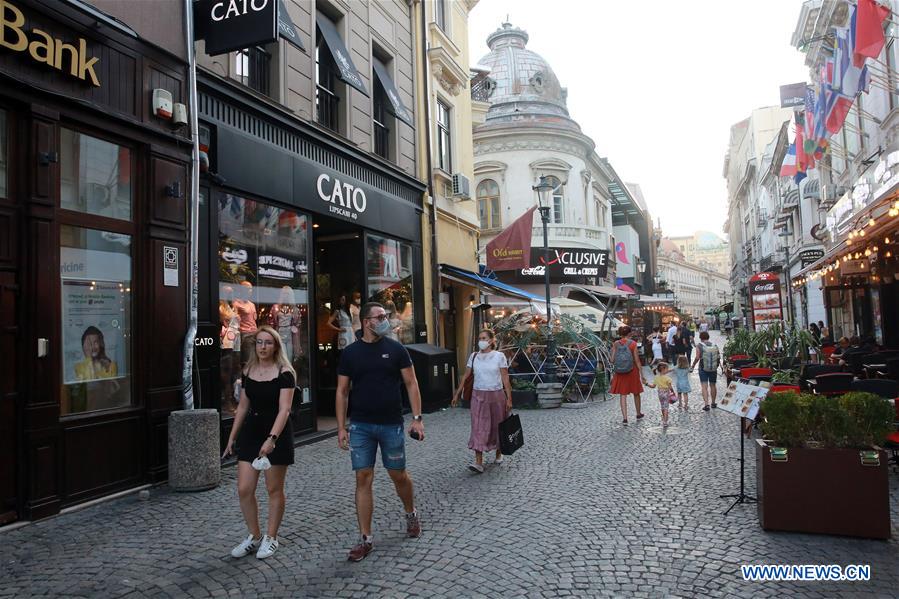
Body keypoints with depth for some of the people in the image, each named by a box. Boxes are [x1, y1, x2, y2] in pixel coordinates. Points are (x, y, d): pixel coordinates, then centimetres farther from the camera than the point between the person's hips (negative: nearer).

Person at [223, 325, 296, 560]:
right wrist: (232, 436, 13)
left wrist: (271, 438, -29)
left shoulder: (284, 373, -11)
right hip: (251, 433, 5)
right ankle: (253, 537, 21)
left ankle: (271, 538, 22)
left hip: (277, 434, -5)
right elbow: (243, 406, 14)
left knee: (274, 489, 6)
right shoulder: (248, 371, 7)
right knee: (244, 489, 3)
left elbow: (284, 409, -18)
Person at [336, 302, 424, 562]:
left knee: (398, 475, 10)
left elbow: (411, 384, 0)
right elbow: (342, 391, 5)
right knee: (363, 479, 1)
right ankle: (366, 539, 12)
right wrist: (341, 427, 0)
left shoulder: (396, 349, -2)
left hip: (391, 424, -1)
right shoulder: (350, 353, 1)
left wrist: (417, 418, -7)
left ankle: (411, 514, 39)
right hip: (360, 426, 1)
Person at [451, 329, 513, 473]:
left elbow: (505, 379, -5)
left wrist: (509, 398, -7)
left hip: (496, 395, -1)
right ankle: (479, 462, -8)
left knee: (497, 426, 11)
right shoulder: (474, 357, 3)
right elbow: (466, 376, 7)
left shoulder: (499, 356, -4)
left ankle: (498, 454, 34)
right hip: (478, 396, 1)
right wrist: (457, 394, 6)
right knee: (478, 428, -6)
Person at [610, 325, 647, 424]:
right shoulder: (633, 343, -9)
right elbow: (637, 360, -9)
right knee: (636, 393, 18)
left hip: (620, 372, 1)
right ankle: (638, 414, 35)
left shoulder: (616, 344, -3)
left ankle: (624, 418, 0)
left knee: (623, 395, 6)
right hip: (632, 371, -1)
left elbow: (612, 360, -4)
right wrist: (642, 374, -4)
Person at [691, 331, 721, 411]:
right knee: (713, 385, 17)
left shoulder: (699, 346, -9)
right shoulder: (715, 345, 3)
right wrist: (719, 364, 20)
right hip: (713, 369, 4)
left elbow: (697, 358, -14)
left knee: (704, 386, -4)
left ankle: (706, 404, -15)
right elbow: (719, 357, 3)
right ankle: (713, 403, 29)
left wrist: (692, 366, -1)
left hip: (703, 369, -4)